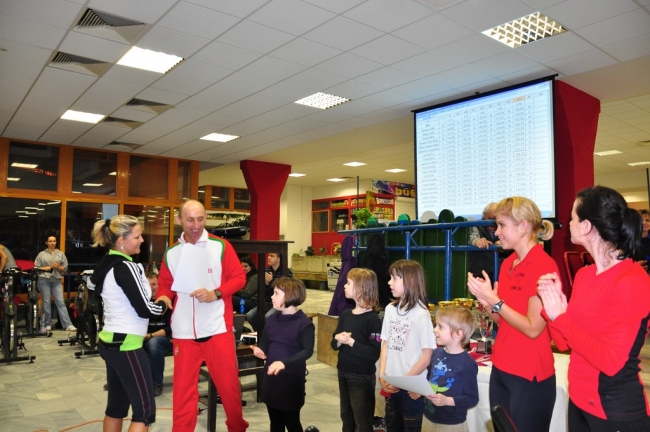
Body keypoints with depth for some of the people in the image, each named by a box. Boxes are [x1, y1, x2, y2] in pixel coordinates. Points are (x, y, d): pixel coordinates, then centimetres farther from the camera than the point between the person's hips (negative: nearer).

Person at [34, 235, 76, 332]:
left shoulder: (61, 254, 9)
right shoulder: (42, 254, 4)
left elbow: (65, 268, 8)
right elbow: (36, 268, -1)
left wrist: (58, 267, -12)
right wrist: (49, 267, -10)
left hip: (57, 281, 1)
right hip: (44, 280, -1)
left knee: (60, 302, -4)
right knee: (46, 302, 4)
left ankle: (68, 325, -9)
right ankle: (48, 324, 15)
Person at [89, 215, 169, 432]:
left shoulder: (107, 264, 7)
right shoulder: (126, 268, -19)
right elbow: (145, 310, -20)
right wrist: (163, 304, 1)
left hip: (110, 342, 10)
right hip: (126, 346, -10)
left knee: (116, 405, 18)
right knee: (145, 411, -3)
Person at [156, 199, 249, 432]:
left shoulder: (221, 246, -3)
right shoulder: (171, 253, 7)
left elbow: (239, 278, -3)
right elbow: (165, 285, 13)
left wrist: (215, 294, -16)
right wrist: (162, 298, -8)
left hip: (217, 328, -2)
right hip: (184, 330, 2)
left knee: (228, 381, 8)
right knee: (183, 385, 9)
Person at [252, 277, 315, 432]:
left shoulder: (304, 323, -15)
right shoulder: (271, 319, 5)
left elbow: (307, 351, -21)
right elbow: (264, 342, 14)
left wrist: (284, 362, -32)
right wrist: (260, 350, -9)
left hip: (292, 379, -6)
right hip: (271, 377, 6)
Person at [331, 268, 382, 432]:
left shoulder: (372, 319, -18)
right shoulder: (345, 314, 3)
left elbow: (374, 354, -23)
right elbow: (334, 344, 8)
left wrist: (351, 342, -24)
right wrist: (338, 340, -14)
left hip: (363, 378, -7)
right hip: (343, 374, 7)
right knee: (346, 419, 22)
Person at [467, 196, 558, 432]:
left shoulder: (544, 265, -18)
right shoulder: (507, 264, 6)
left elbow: (533, 328, -20)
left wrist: (493, 300, -18)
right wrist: (486, 301, -8)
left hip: (529, 375, -7)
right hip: (501, 368, 7)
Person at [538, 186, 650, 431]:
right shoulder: (584, 275, 2)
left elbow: (610, 361, -24)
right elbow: (564, 343, 5)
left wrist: (559, 318, -20)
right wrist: (551, 302, -9)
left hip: (617, 412, -7)